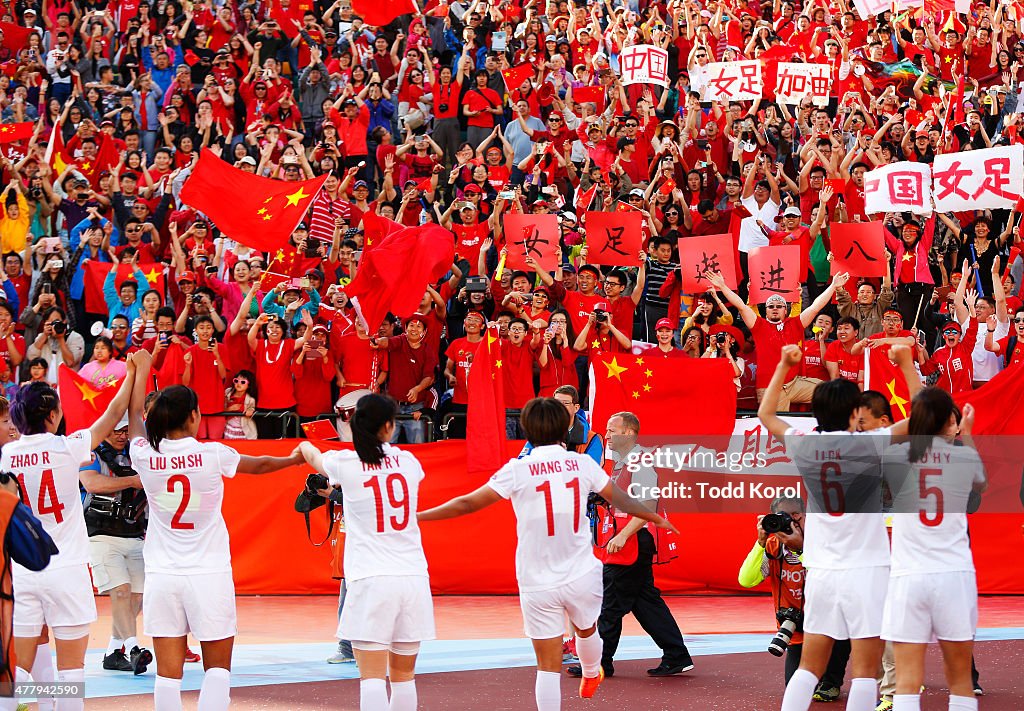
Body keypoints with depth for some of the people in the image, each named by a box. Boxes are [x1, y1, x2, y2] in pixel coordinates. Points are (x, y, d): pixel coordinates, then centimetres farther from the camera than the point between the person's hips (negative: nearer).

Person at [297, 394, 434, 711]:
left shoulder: (345, 464, -1)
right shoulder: (408, 461, 8)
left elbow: (314, 456, 22)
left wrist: (304, 446, 48)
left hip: (370, 579, -3)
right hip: (413, 576, 3)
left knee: (372, 677, -8)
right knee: (404, 677, 12)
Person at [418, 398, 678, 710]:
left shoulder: (518, 470, -8)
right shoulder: (582, 463, 0)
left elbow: (468, 504, -8)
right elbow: (621, 500, 12)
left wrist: (416, 516, 1)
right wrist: (657, 519, 30)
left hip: (538, 584, -3)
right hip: (582, 576, 3)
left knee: (548, 666, 1)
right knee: (587, 629, 31)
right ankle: (591, 676, 58)